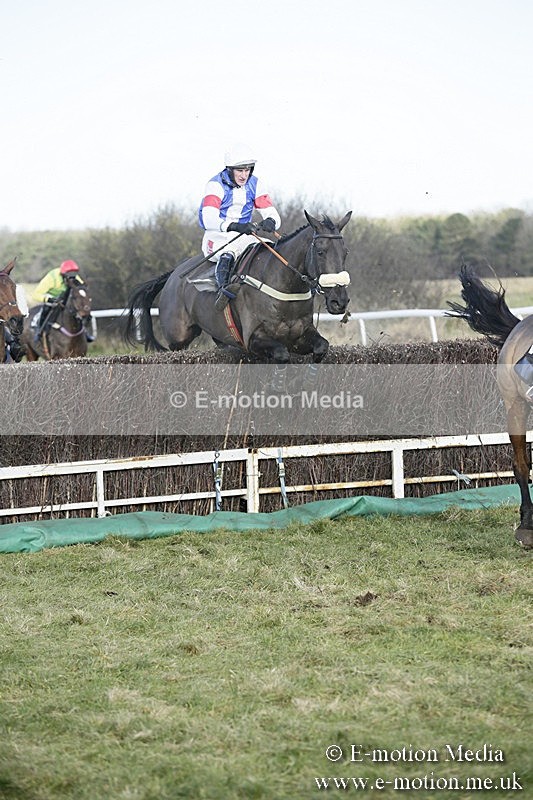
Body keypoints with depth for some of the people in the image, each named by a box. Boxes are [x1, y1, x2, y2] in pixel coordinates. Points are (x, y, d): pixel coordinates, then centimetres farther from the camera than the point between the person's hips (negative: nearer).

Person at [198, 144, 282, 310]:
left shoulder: (255, 185, 3)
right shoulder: (216, 185, -13)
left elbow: (273, 215, -2)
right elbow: (209, 220, -27)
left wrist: (270, 222, -30)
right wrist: (235, 226, -45)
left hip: (243, 237, 6)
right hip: (217, 237, -6)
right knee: (227, 256, -39)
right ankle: (223, 289, -56)